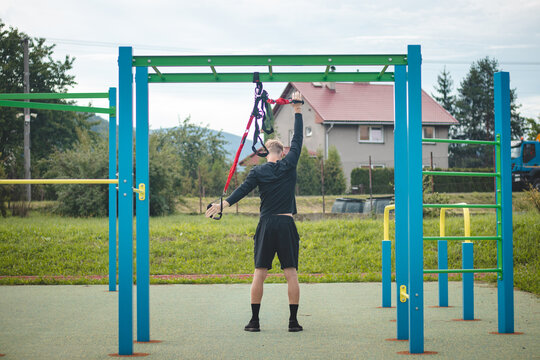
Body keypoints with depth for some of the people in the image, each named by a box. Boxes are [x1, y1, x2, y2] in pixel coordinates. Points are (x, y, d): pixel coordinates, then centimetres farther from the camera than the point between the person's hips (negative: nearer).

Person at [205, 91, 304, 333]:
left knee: (259, 273, 4)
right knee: (291, 273, 1)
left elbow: (243, 189, -11)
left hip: (266, 225, 0)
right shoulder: (289, 165, 1)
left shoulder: (258, 172, 0)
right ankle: (293, 321, 0)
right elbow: (297, 139, 8)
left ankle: (254, 321, 3)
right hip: (286, 225, 0)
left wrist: (223, 205, -14)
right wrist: (297, 110, 15)